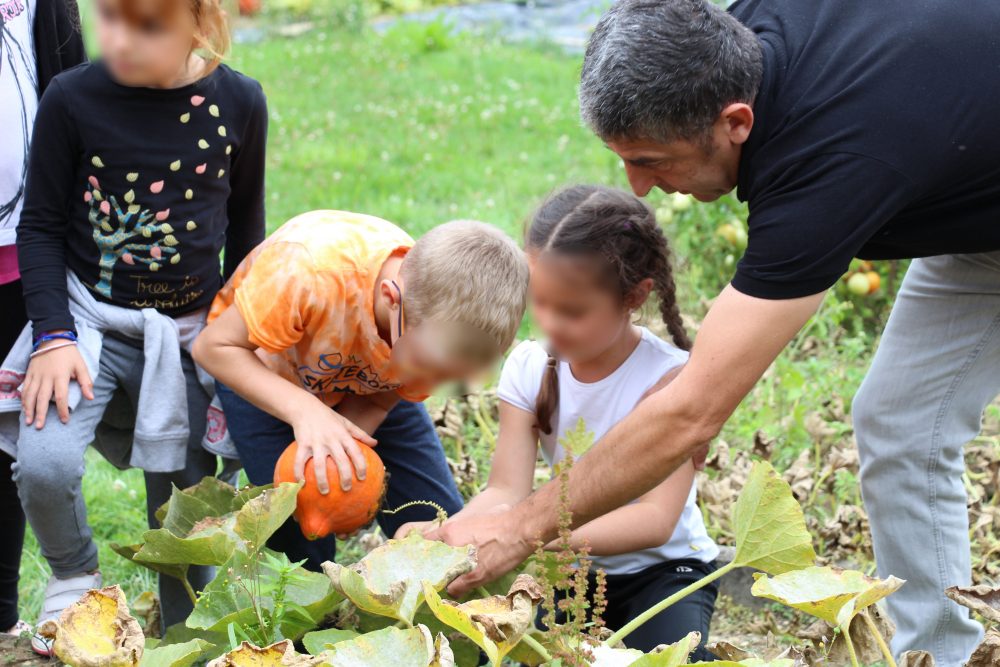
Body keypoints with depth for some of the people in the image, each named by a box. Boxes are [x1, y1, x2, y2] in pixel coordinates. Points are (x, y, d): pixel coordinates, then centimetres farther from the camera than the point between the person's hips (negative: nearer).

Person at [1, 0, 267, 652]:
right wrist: (53, 335, -13)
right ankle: (75, 575, 8)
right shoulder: (72, 98, -12)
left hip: (191, 330, 2)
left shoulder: (238, 103, -7)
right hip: (89, 315, -1)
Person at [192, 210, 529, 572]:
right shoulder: (309, 271, -43)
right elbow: (214, 345, -30)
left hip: (364, 387, 3)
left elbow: (377, 400, -13)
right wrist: (305, 411, -43)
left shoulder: (442, 330, -28)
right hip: (260, 370, -3)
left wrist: (336, 456, -32)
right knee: (301, 546, -12)